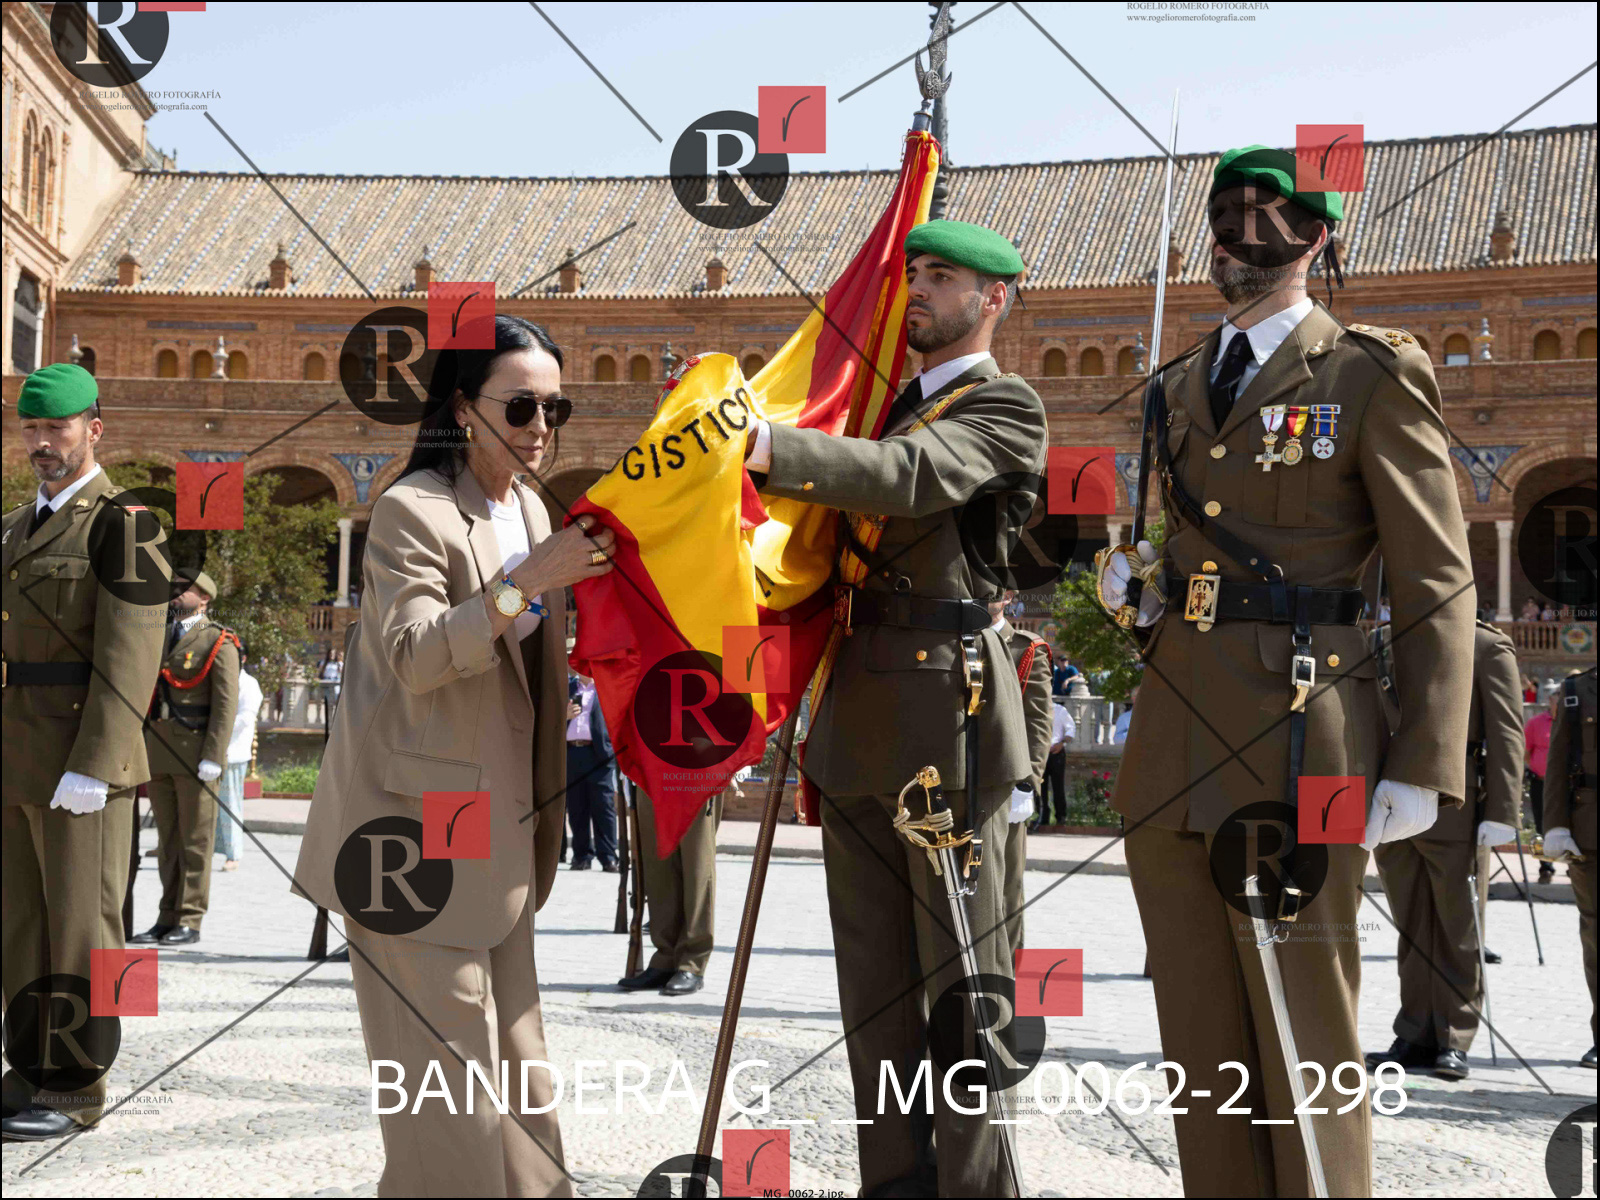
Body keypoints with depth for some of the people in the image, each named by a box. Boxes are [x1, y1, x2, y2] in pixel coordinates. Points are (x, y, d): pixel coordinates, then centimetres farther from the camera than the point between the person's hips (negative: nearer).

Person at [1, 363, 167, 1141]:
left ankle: (78, 1088, 6)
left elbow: (127, 658, -16)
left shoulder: (121, 524, -9)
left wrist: (90, 766, -22)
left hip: (81, 761, -8)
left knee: (79, 926, -2)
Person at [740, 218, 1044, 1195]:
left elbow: (911, 477, -22)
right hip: (857, 725, 8)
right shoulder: (897, 404, 22)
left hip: (945, 716, -8)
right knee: (875, 984, 10)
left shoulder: (1006, 406, -3)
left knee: (959, 975, -3)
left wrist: (769, 448, -34)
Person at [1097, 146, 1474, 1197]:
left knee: (1306, 1045, 1)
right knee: (1200, 1040, 10)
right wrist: (1135, 586, 5)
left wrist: (1423, 772, -11)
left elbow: (1439, 587, -5)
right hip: (1171, 749, 6)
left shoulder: (1373, 375, -2)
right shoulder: (1184, 387, 17)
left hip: (1294, 752, -6)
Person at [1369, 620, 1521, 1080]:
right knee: (1412, 929, 8)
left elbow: (1506, 733, -4)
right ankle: (1416, 1038, 14)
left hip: (1455, 814, -5)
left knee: (1458, 930, 2)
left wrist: (1501, 812, -13)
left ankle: (1453, 1041, 8)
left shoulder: (1487, 647, 1)